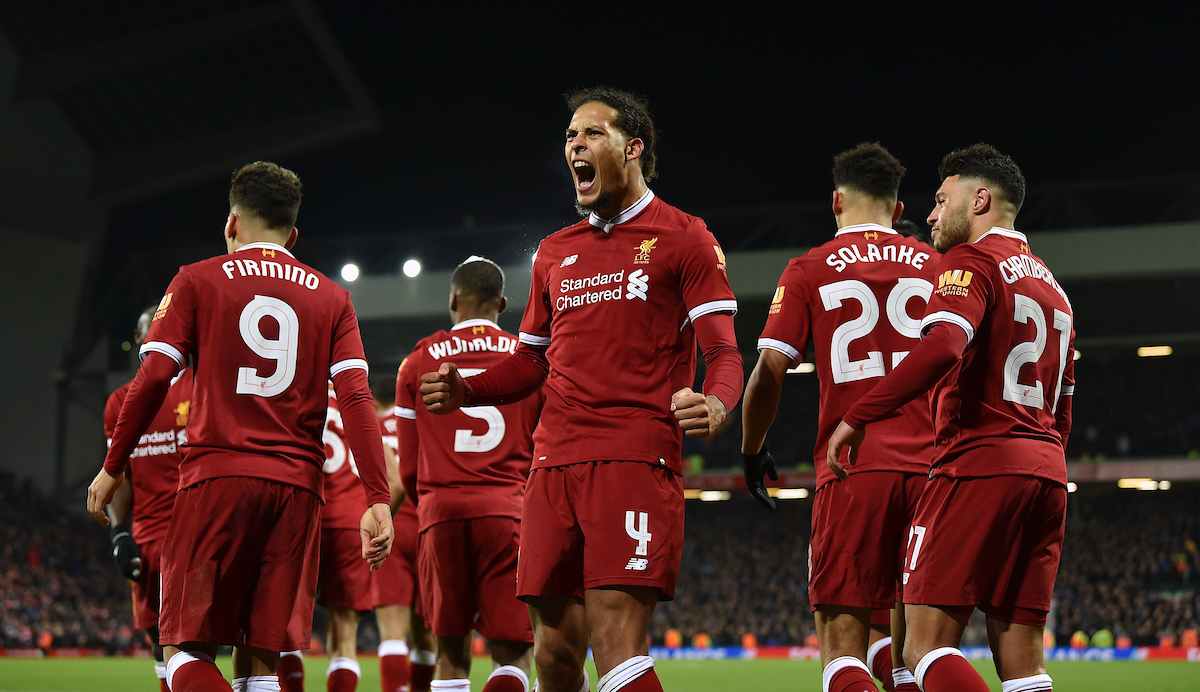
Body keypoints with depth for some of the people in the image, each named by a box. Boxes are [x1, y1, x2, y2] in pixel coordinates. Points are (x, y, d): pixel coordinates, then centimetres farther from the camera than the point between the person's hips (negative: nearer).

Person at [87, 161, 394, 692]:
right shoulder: (332, 298, 14)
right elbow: (356, 398, 2)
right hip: (297, 487, 3)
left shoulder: (197, 282, 8)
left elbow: (153, 380, 0)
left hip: (217, 475, -3)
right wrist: (378, 499, -3)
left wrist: (112, 468, 9)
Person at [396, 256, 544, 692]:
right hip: (509, 510, -1)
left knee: (451, 651, 9)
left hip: (441, 511, 1)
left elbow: (409, 467, 13)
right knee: (513, 651, -2)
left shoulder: (419, 362, 11)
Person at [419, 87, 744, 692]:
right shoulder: (555, 253, 23)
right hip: (554, 461, 6)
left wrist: (715, 404, -25)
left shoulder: (683, 239, 5)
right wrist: (465, 392, 8)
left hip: (636, 459, -6)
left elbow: (723, 353, -2)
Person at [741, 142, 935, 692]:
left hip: (852, 468, -3)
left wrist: (752, 449, 12)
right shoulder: (934, 267, 12)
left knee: (842, 640, -3)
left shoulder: (810, 269, 5)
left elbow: (769, 370, -2)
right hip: (927, 468, 3)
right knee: (888, 635, 15)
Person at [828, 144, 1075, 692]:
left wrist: (857, 416, -18)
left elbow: (942, 347, -21)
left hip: (979, 462, -8)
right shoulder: (1050, 286, 26)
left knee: (927, 646, -11)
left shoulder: (972, 261, -2)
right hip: (1046, 472, 8)